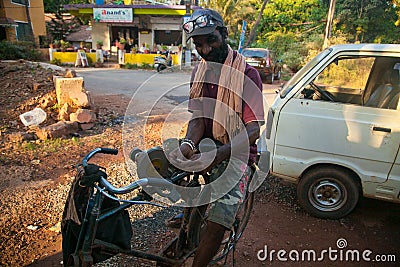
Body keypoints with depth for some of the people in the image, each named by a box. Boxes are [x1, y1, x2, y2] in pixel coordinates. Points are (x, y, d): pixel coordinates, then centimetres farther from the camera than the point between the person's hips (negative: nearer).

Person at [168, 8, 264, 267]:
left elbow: (253, 128, -16)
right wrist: (188, 143, -21)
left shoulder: (247, 74, -10)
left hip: (234, 155, -5)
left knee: (217, 224, -21)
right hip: (203, 148, 6)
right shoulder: (199, 72, 9)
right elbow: (199, 118, 2)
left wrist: (219, 154, -32)